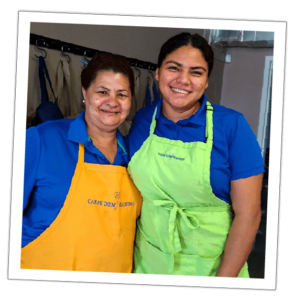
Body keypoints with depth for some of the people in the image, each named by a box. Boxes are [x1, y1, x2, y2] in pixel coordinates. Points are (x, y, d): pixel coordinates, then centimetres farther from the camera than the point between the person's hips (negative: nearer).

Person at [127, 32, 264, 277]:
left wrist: (224, 280, -15)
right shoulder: (142, 120, -4)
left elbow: (248, 213, -14)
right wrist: (127, 258, 0)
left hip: (209, 266, -2)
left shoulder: (232, 125, -14)